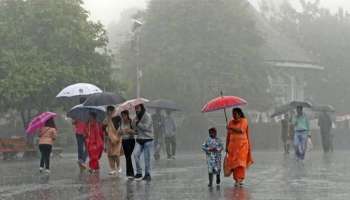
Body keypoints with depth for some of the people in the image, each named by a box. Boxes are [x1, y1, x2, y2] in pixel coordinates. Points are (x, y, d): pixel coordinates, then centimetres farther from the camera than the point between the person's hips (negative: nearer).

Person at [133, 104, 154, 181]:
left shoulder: (147, 116, -7)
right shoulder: (137, 117, 14)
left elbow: (145, 127, -18)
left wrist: (137, 123, -12)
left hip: (147, 140, -5)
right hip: (139, 140, 5)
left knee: (147, 158, -3)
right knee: (136, 155, -13)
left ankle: (147, 174, 9)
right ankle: (139, 173, -4)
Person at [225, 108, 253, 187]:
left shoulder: (244, 121, -1)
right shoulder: (231, 122, 9)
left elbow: (241, 130, -17)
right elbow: (228, 136, 11)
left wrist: (231, 128, -12)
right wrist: (227, 146, 7)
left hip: (242, 144, -3)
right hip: (233, 144, 3)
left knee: (241, 161, -12)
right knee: (233, 162, -4)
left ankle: (240, 179, -17)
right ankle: (236, 180, 1)